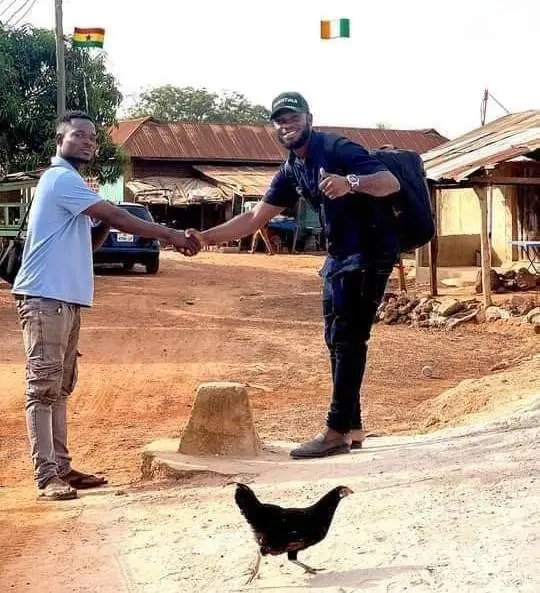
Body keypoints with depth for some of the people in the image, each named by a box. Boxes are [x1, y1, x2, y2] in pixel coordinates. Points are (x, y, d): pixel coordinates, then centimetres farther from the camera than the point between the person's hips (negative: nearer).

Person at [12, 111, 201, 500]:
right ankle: (47, 476, -11)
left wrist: (103, 228, 1)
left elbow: (87, 243, 23)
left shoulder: (68, 182, 22)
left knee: (61, 387, 11)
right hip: (45, 299, -11)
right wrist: (171, 235, -13)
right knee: (44, 386, -10)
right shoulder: (62, 178, -10)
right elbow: (115, 215, -16)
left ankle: (61, 467, 16)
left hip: (66, 300, 11)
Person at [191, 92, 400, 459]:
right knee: (337, 341, 10)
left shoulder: (336, 149, -14)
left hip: (371, 252, -9)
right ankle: (352, 427, 16)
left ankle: (336, 432, -8)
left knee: (349, 339, -10)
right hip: (340, 256, 9)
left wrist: (351, 183, -43)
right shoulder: (291, 171, 10)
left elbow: (391, 183, -24)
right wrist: (205, 238, 1)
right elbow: (255, 218, 11)